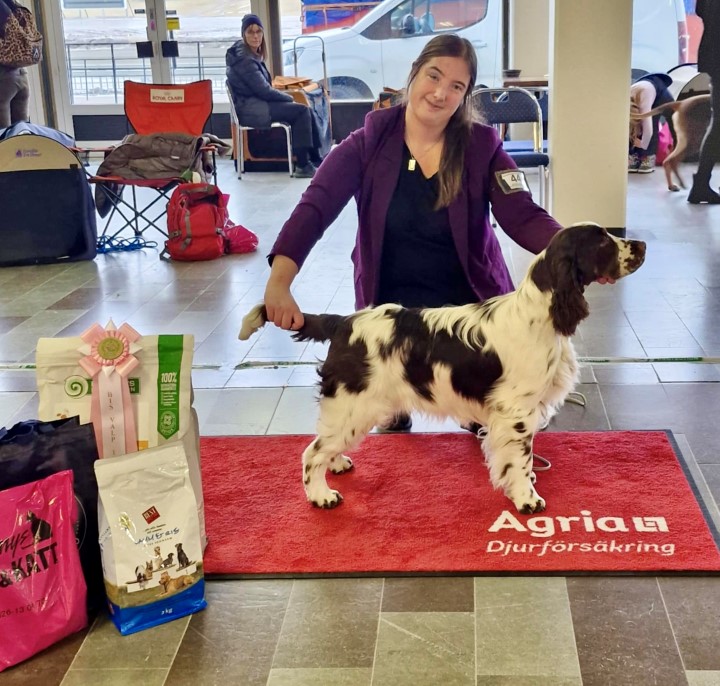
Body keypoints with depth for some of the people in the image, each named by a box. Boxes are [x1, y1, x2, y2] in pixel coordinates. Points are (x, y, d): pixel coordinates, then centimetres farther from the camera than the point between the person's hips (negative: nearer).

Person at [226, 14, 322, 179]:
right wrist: (289, 98, -5)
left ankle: (314, 157, 6)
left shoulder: (252, 54, 14)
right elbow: (263, 89, -19)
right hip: (250, 109, -10)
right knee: (301, 111, -16)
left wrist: (285, 97, 3)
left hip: (256, 104, 10)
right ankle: (302, 165, -16)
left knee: (305, 110, 3)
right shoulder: (244, 58, -17)